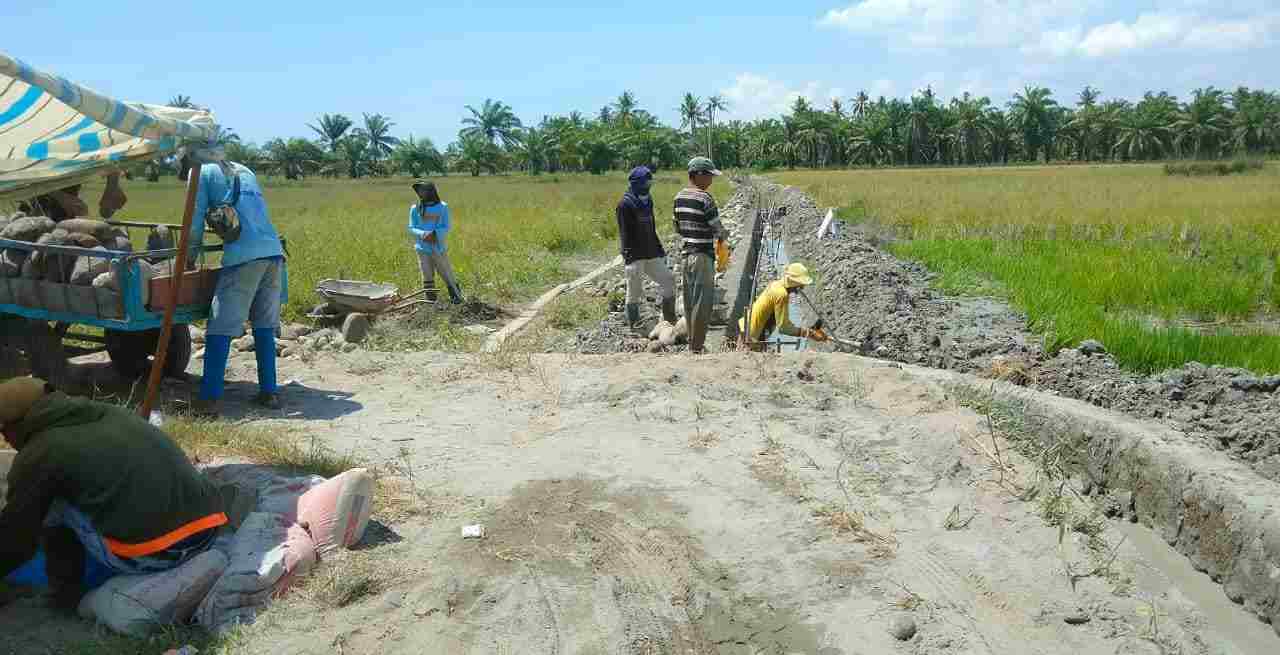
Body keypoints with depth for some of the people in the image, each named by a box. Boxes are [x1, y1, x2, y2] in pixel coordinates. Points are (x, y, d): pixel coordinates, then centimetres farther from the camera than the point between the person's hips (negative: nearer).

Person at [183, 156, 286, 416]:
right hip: (274, 252, 7)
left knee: (220, 329, -3)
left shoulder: (202, 174, 8)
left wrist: (190, 257, 17)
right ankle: (269, 392, 14)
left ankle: (209, 399, -5)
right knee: (265, 326, 13)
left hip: (243, 257, -6)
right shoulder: (244, 171, 28)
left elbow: (195, 222, 6)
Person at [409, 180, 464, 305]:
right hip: (423, 249, 1)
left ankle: (456, 297, 17)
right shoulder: (415, 208, 3)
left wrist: (435, 233, -20)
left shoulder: (443, 207, 0)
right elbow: (411, 228, 3)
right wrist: (423, 234, -17)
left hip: (439, 249, -1)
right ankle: (431, 302, 11)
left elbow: (446, 228, -1)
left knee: (448, 275, 2)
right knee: (427, 277, 3)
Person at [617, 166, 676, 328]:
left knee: (668, 281, 8)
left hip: (651, 255, 8)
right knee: (634, 291, -1)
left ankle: (670, 320, 19)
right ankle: (634, 324, 10)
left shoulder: (647, 201, 14)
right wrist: (628, 256, -21)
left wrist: (660, 249, 20)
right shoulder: (625, 204, -11)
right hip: (635, 256, -8)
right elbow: (625, 234, -15)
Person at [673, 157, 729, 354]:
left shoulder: (679, 197, 9)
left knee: (690, 301, 14)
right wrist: (725, 234, 9)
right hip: (702, 256, -8)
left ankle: (691, 343, 22)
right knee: (702, 304, -3)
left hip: (684, 254, 8)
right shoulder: (704, 199, -16)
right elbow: (718, 229, -12)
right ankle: (696, 348, 0)